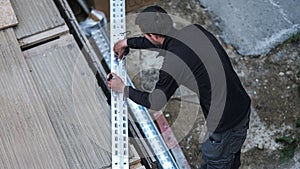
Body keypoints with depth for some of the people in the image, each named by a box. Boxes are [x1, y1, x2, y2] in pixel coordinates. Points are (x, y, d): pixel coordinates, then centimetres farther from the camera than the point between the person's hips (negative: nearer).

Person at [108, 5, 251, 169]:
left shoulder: (171, 65, -25)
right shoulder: (196, 30, -4)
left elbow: (155, 103, -6)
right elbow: (160, 41, 17)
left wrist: (123, 89, 8)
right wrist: (127, 42, 27)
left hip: (224, 123, -7)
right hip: (244, 106, 7)